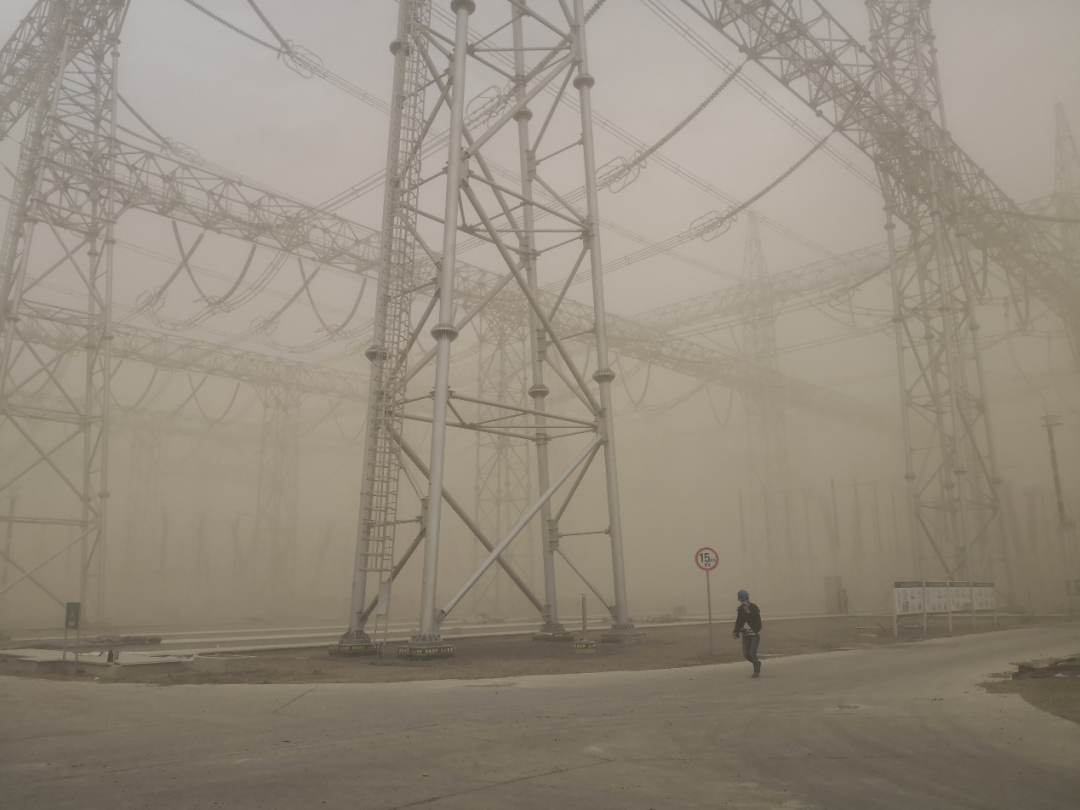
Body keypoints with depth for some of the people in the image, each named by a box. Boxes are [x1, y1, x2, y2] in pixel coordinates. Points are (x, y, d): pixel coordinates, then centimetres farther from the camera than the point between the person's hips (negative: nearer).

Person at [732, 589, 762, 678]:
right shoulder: (740, 609, 4)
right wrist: (735, 632, -4)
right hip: (745, 635, 5)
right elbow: (738, 622, 6)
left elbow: (757, 620, -21)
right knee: (746, 654, 3)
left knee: (752, 653, -12)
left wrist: (748, 612, -28)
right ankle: (757, 664, 32)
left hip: (755, 634, -5)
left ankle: (756, 672, 5)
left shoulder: (754, 607, -11)